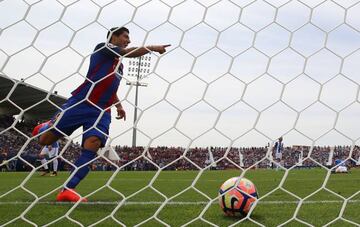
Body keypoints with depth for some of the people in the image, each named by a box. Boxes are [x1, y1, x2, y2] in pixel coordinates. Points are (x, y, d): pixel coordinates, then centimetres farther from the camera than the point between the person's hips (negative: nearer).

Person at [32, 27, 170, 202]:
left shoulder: (119, 64, 24)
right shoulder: (102, 48, 0)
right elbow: (130, 52, -14)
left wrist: (118, 106, 27)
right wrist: (153, 48, -8)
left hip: (101, 110, 6)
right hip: (80, 103, -6)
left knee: (93, 143, -22)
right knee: (45, 140, -2)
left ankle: (68, 190, -22)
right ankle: (45, 128, 38)